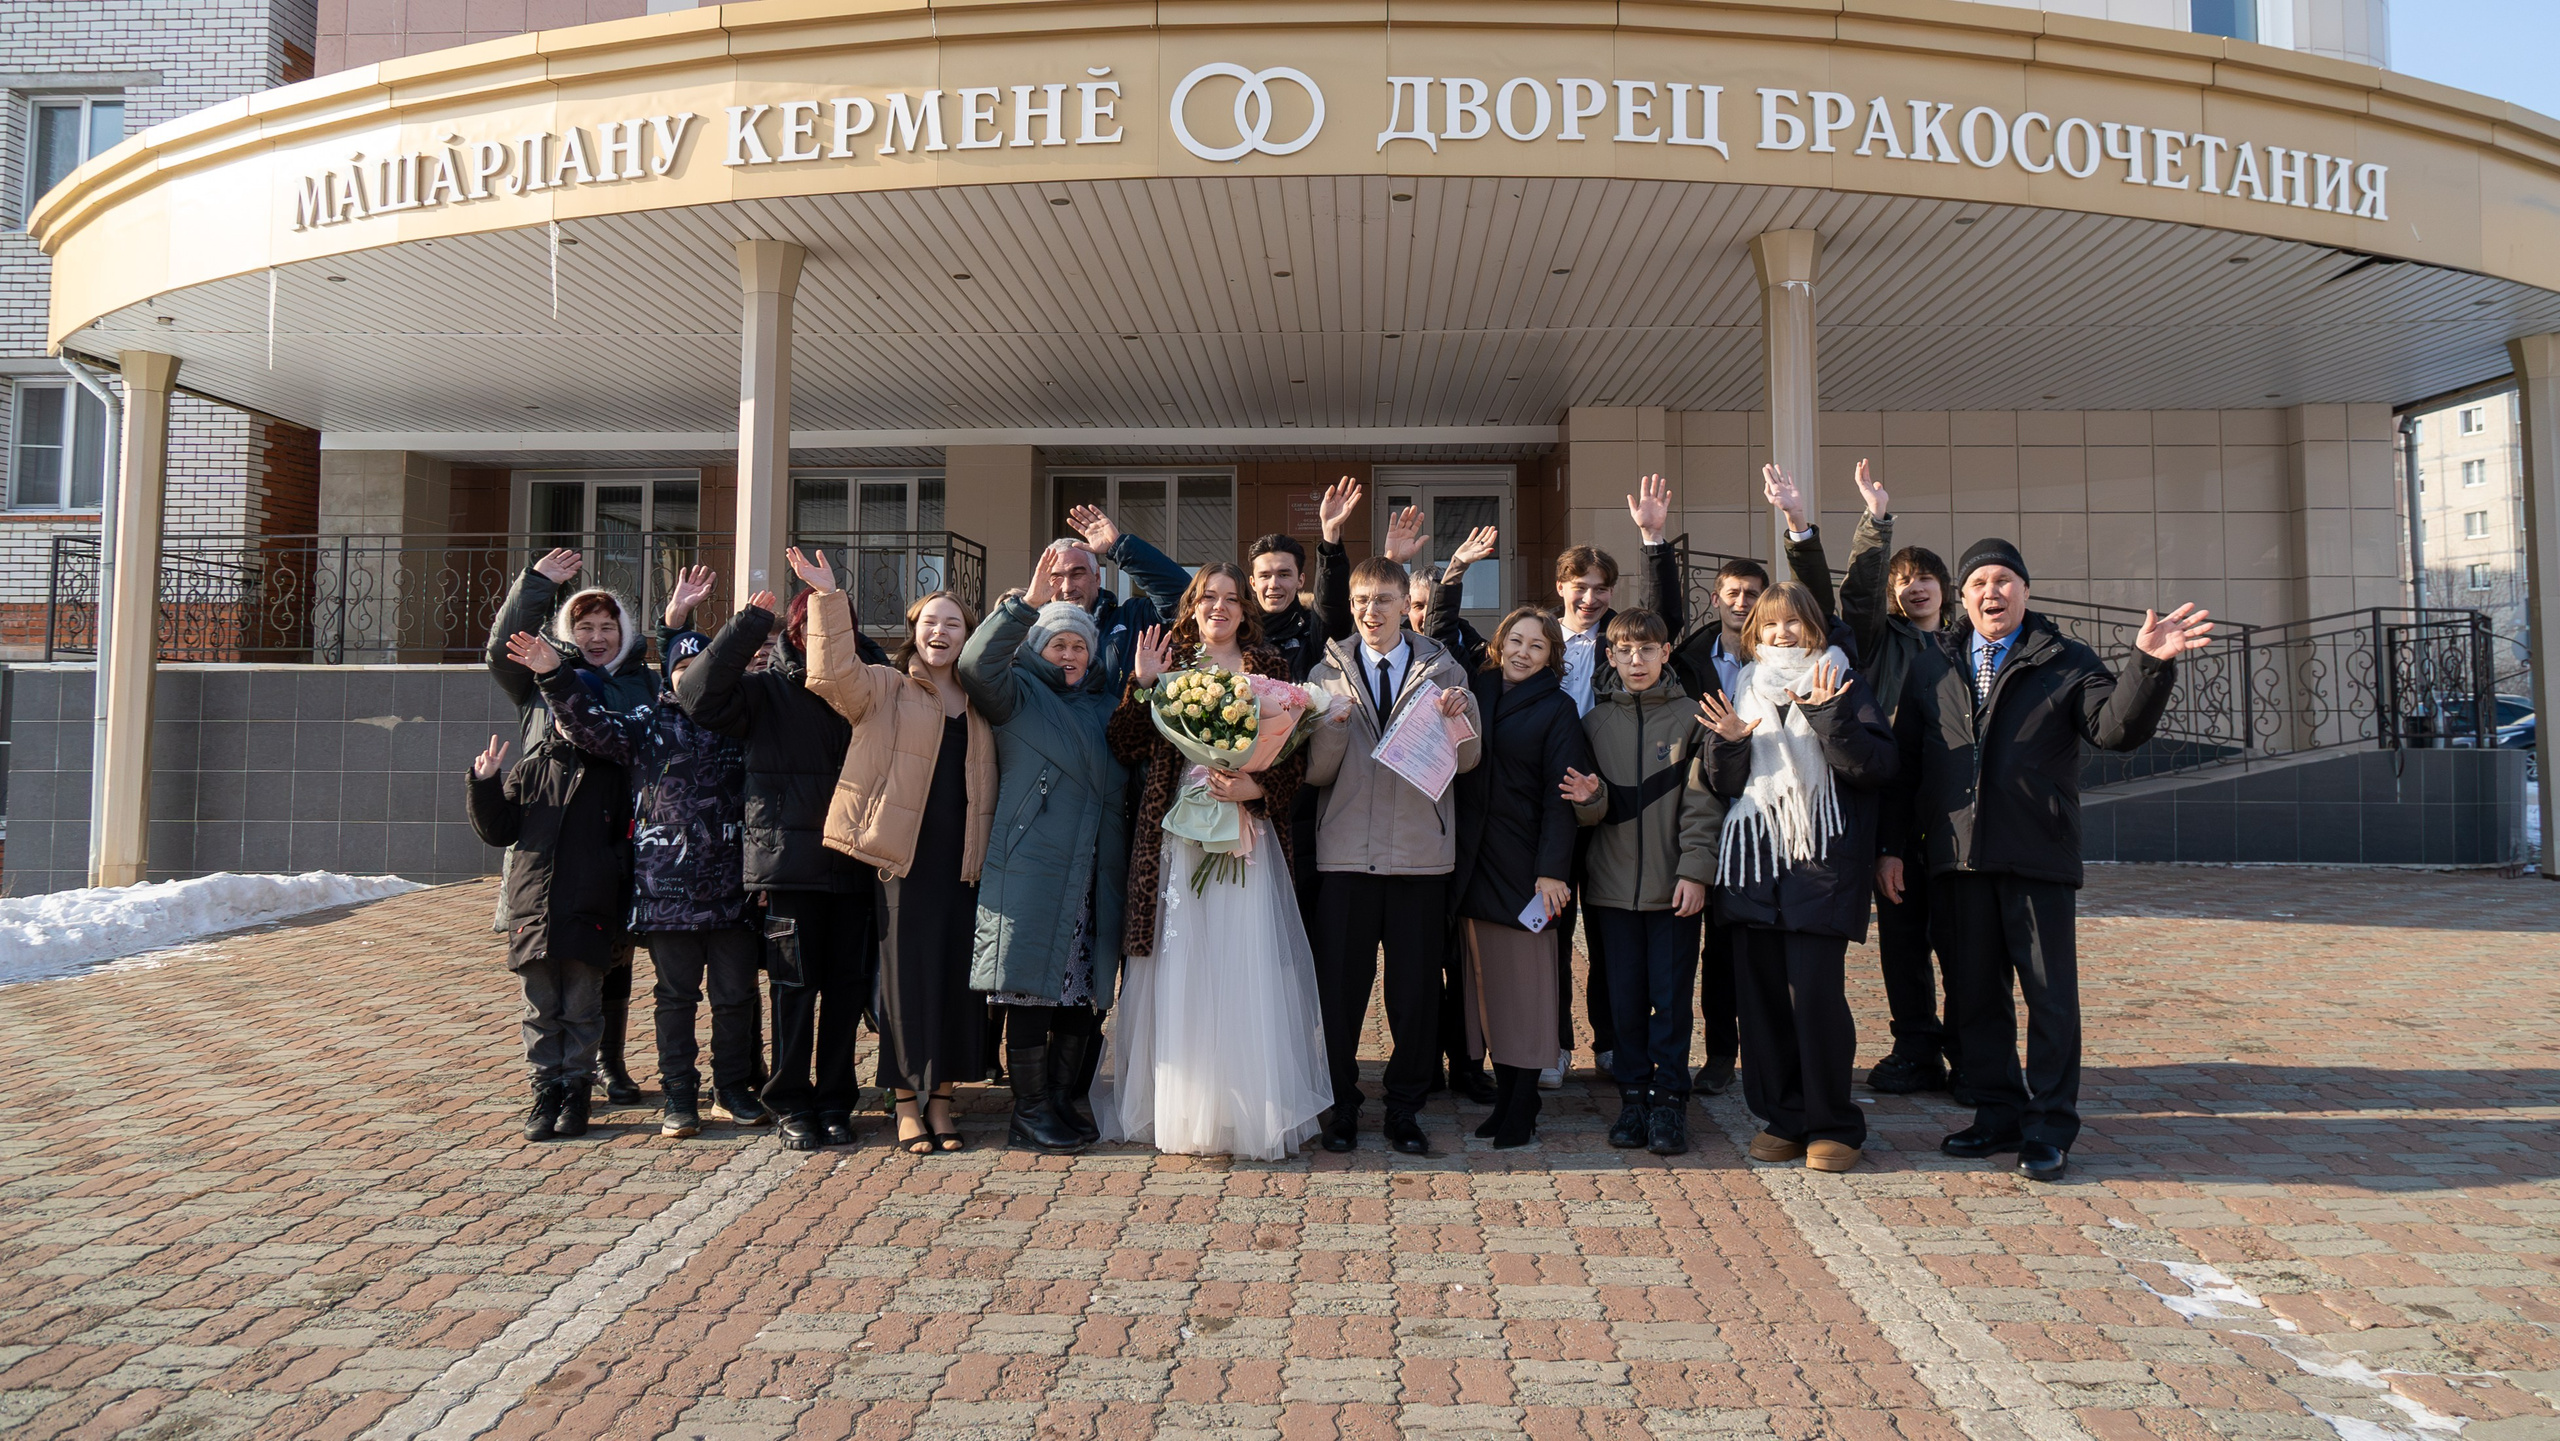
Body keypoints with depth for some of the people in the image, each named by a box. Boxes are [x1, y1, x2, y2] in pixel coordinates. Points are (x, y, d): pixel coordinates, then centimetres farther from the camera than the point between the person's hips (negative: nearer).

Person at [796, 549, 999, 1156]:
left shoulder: (981, 702, 17)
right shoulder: (883, 689, 6)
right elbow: (833, 673, -11)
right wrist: (828, 599, -17)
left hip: (964, 861, 4)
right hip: (905, 858, -3)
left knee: (958, 975, 4)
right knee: (907, 974, 0)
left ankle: (941, 1099, 16)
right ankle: (906, 1102, 11)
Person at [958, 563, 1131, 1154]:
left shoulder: (1106, 706, 24)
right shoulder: (1020, 695, 7)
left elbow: (1132, 767, 18)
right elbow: (977, 663, -11)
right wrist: (1026, 603, -12)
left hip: (1094, 876, 5)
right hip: (1031, 870, -5)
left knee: (1085, 991, 6)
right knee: (1031, 989, -3)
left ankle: (1063, 1101, 18)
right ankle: (1030, 1111, 5)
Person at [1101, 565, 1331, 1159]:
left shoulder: (1270, 668, 8)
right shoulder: (1167, 663, 11)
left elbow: (1296, 755, 3)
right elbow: (1127, 749, 3)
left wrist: (1254, 786, -13)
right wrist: (1143, 685, -6)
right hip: (1175, 836, 1)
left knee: (1246, 971, -4)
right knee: (1178, 970, 2)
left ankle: (1248, 1114, 5)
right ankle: (1181, 1111, 12)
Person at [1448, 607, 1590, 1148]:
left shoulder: (1557, 709, 1)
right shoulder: (1473, 691, 12)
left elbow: (1560, 795, -5)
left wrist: (1551, 870, -13)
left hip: (1523, 864, -4)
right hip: (1473, 861, 4)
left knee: (1526, 981, -2)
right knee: (1484, 980, 7)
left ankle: (1522, 1107, 5)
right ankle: (1503, 1096, 15)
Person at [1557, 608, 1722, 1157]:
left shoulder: (1689, 717, 0)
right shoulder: (1596, 721, 8)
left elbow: (1702, 802, -3)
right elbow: (1594, 814, 9)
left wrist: (1695, 871, -10)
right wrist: (1590, 799, -14)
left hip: (1674, 884, -2)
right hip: (1614, 884, 3)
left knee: (1671, 997, 1)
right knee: (1626, 997, 7)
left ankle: (1669, 1100, 10)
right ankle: (1632, 1096, 17)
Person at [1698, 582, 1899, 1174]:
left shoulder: (1839, 685, 6)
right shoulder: (1743, 690, 17)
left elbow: (1876, 766, -7)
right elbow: (1724, 786, 13)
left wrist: (1827, 714, -17)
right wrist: (1728, 744, -6)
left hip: (1820, 860, -4)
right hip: (1752, 862, 4)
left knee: (1815, 992, -9)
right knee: (1761, 992, 4)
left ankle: (1834, 1125, 4)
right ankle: (1785, 1118, 16)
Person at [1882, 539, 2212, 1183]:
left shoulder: (2067, 662, 6)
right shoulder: (1931, 666, 12)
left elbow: (2115, 727, -9)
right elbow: (1903, 760, 12)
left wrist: (2150, 665, -25)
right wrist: (1891, 845, 8)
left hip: (2038, 856, -3)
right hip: (1957, 858, 3)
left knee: (2051, 995, 1)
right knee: (1975, 995, 10)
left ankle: (2049, 1127, 10)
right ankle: (1998, 1114, 23)